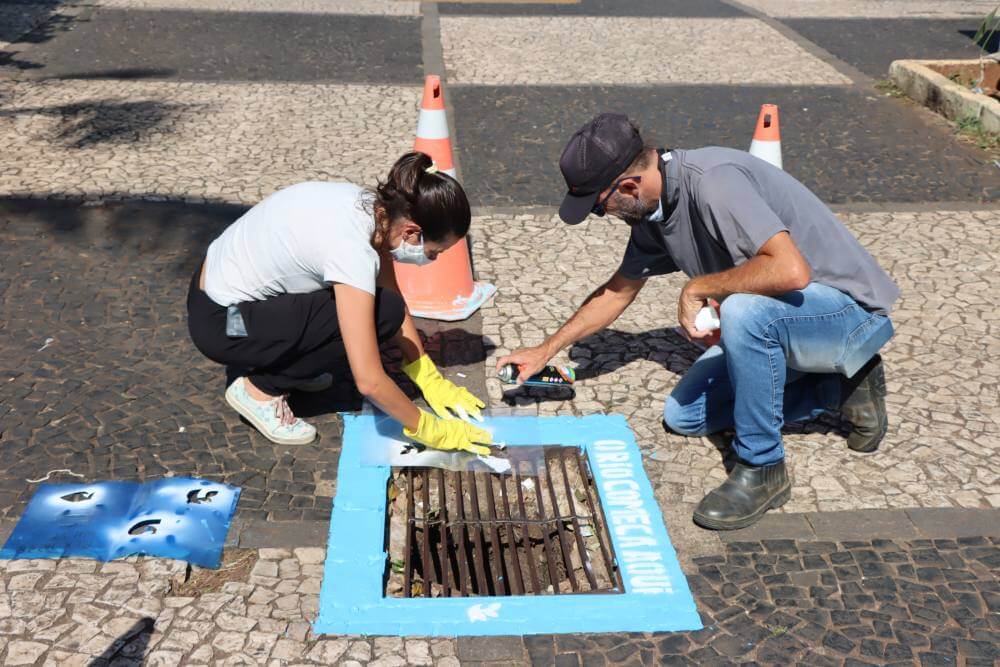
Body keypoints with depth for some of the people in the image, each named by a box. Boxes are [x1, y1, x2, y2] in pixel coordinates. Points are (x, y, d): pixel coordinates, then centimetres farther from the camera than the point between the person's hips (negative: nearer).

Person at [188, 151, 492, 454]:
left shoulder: (373, 206, -7)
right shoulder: (353, 251, -31)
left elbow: (394, 296, 6)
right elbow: (369, 381, -30)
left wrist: (430, 379, 2)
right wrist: (428, 429, -16)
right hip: (219, 324, -8)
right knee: (381, 313, -17)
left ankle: (278, 359, 15)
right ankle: (260, 387, -5)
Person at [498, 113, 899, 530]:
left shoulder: (714, 183, -29)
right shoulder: (652, 207, 0)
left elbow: (791, 271, -41)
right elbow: (619, 289, 15)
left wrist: (699, 287, -26)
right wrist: (546, 350, 18)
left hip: (851, 310, -9)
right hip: (770, 321, 9)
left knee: (744, 310, -38)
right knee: (682, 415, 8)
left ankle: (762, 468, -17)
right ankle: (840, 386, 13)